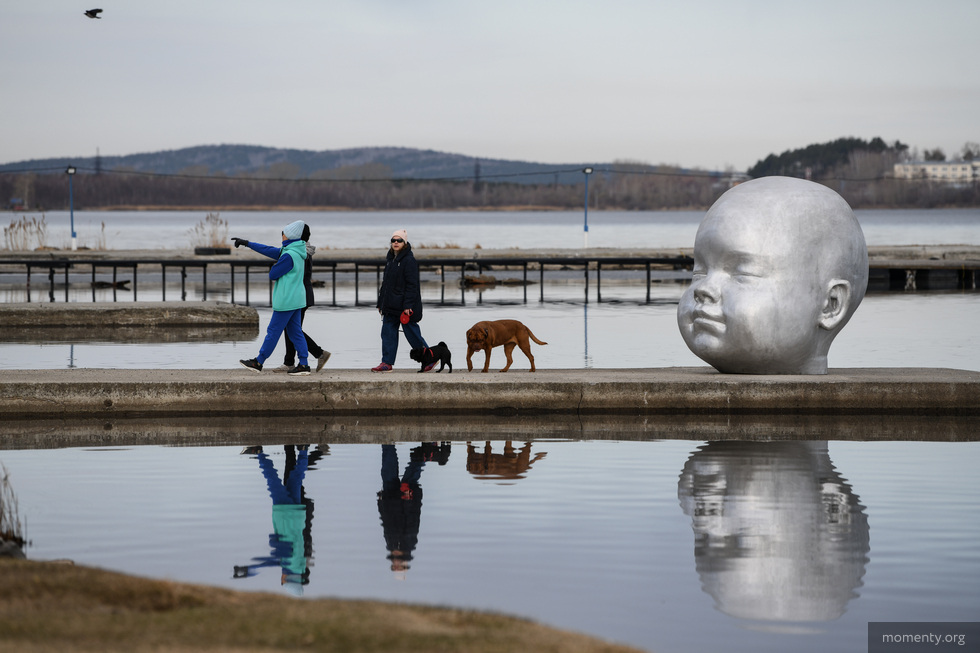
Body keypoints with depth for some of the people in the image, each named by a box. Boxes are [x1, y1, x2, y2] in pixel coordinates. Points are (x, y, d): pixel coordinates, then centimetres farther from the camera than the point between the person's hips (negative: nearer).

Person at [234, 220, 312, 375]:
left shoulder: (289, 256, -19)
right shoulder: (296, 252, 11)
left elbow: (273, 274, -15)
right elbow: (270, 251, 18)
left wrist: (272, 269, 9)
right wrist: (247, 243, 22)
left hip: (286, 301, -9)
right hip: (297, 299, 9)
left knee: (273, 332, 1)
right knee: (296, 333, 9)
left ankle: (258, 362, 9)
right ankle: (304, 364, 4)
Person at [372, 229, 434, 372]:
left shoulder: (409, 260, -12)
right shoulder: (391, 260, 14)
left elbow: (411, 285, -17)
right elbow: (385, 283, 21)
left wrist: (408, 306, -22)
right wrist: (381, 303, 20)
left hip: (404, 306, -8)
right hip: (391, 306, 8)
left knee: (412, 334, 0)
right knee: (388, 333, 3)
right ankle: (387, 363, 6)